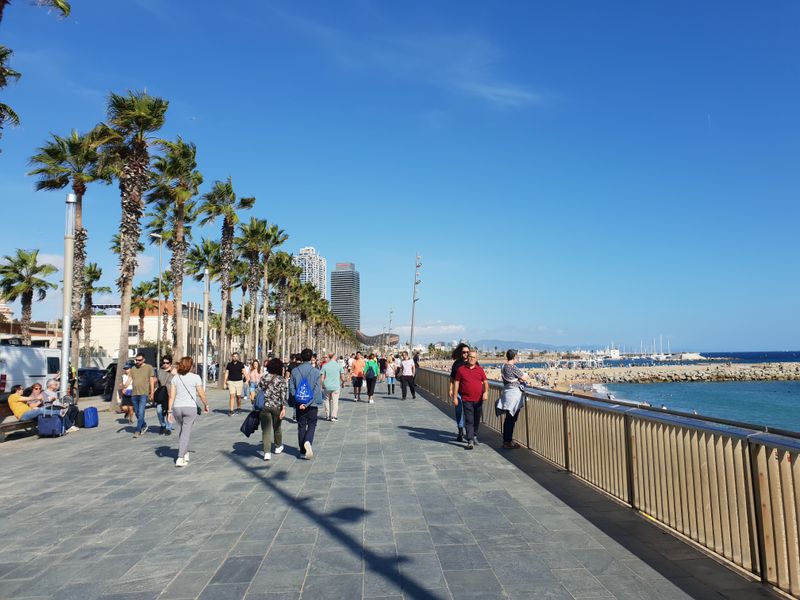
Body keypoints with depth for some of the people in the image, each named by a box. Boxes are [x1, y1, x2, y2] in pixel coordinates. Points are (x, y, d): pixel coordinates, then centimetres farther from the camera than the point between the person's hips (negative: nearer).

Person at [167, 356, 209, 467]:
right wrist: (206, 405, 15)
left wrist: (169, 411, 7)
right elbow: (201, 394, -1)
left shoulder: (175, 378, 5)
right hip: (190, 407, -4)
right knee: (185, 432, -2)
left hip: (177, 407, 4)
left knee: (181, 431, 18)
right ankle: (180, 458, -7)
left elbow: (171, 396, 3)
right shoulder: (195, 377, -4)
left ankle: (185, 454, 29)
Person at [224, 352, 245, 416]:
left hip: (239, 381, 0)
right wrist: (225, 382, 5)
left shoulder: (241, 364, 3)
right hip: (231, 382, 0)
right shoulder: (229, 364, 5)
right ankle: (231, 410, -12)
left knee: (238, 396, 9)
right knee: (232, 396, -10)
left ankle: (238, 408, 28)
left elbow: (244, 372, -3)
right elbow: (226, 373, 10)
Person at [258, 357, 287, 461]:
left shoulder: (263, 377, 3)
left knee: (266, 429, 1)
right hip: (277, 407, -1)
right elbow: (284, 395, -11)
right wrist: (284, 408, -12)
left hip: (264, 406, 1)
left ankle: (267, 452, -7)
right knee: (276, 427, 18)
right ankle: (278, 446, 38)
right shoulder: (281, 380, -5)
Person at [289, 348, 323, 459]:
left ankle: (303, 451, 16)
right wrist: (307, 403, -14)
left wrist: (299, 399, -1)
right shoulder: (315, 371, -11)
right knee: (312, 425, 12)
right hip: (312, 404, -2)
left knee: (301, 426, 13)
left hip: (299, 403, 2)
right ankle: (308, 441, -15)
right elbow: (316, 390, -15)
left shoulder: (295, 371, -5)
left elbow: (291, 388, -5)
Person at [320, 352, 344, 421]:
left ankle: (328, 416, 18)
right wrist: (342, 382, 18)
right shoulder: (338, 365, -2)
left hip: (327, 386, 1)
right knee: (335, 401, 4)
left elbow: (322, 377, -3)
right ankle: (334, 416, 2)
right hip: (336, 386, -1)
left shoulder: (325, 365, -3)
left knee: (327, 400, 14)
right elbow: (342, 377, 0)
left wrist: (321, 386, 8)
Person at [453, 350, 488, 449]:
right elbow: (456, 383, 4)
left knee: (477, 420, 14)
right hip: (467, 400, -2)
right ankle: (470, 441, -5)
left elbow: (485, 382, 7)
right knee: (469, 421, -5)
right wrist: (455, 397, 1)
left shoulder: (480, 369, 6)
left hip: (478, 399, 2)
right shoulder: (461, 369, 2)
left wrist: (486, 392, -11)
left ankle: (475, 436, 35)